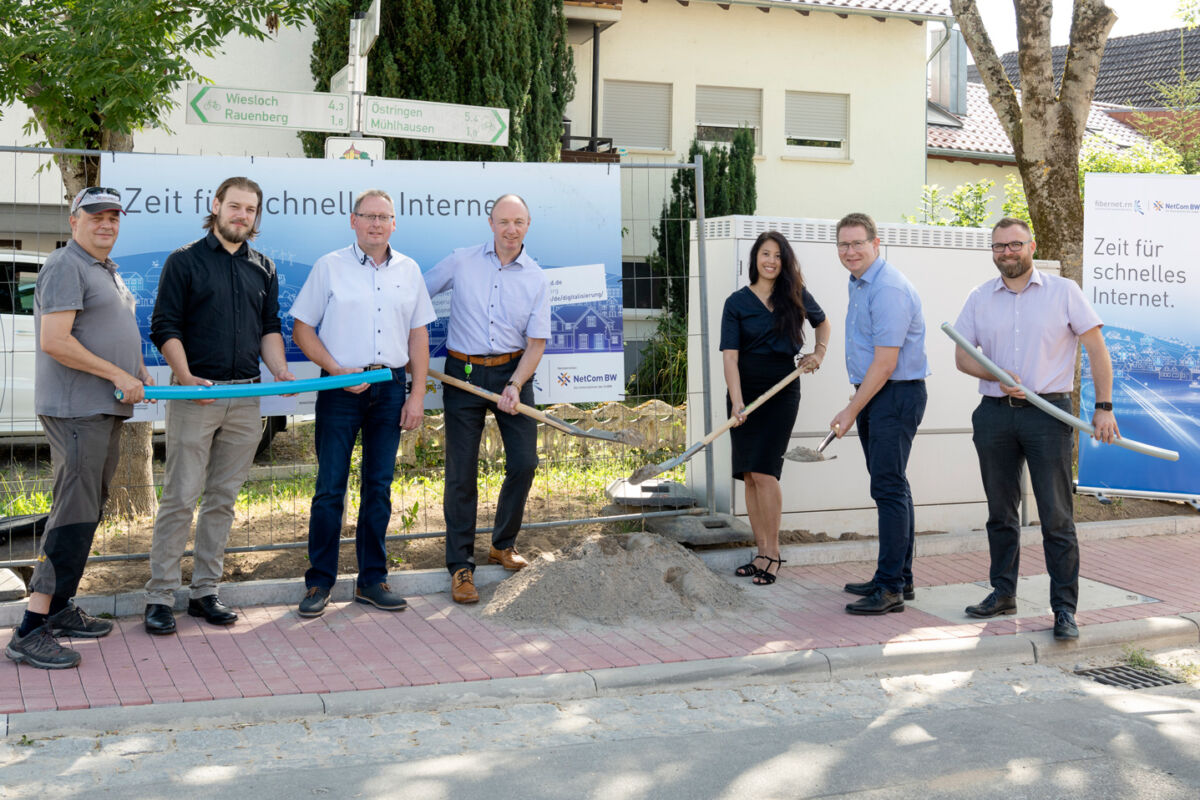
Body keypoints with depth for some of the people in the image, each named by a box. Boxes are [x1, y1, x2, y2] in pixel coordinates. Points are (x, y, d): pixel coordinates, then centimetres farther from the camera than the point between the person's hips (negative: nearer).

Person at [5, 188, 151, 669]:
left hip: (105, 410, 10)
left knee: (87, 512, 14)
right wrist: (118, 375, -17)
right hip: (75, 409, -10)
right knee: (74, 516, -13)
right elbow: (54, 342, -20)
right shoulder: (66, 267, -11)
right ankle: (30, 632, -11)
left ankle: (60, 609, 23)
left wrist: (136, 370, 14)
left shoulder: (108, 270, 20)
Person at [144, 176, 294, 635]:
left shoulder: (263, 269, 15)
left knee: (223, 498, 8)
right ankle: (160, 597, 2)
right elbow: (164, 327, -4)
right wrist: (186, 377, -17)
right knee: (180, 498, -5)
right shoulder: (185, 261, 1)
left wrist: (280, 372, -1)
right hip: (195, 393, -4)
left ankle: (205, 591, 17)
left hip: (245, 397, 5)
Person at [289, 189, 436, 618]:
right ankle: (319, 582, 8)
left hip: (389, 387, 3)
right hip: (341, 387, -3)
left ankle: (372, 579, 17)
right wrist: (337, 370, -10)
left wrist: (417, 395, 4)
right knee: (330, 487, -2)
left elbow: (418, 336, 11)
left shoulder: (408, 270, 10)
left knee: (379, 486, 8)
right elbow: (302, 329, 1)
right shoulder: (329, 267, 2)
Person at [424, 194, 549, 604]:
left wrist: (515, 385, -15)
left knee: (524, 462, -1)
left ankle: (502, 544, 23)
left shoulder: (536, 279, 1)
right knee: (461, 472, -1)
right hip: (463, 372, -1)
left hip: (512, 372, 2)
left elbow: (536, 343, -1)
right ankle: (460, 566, 7)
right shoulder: (461, 262, -1)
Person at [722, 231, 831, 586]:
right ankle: (762, 552, 11)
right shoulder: (737, 302, 1)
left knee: (764, 470, -14)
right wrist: (737, 401, -19)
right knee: (749, 475, 3)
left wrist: (819, 352, 9)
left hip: (781, 390, -2)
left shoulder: (796, 296, 5)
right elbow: (730, 355, -7)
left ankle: (772, 552, -4)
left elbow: (823, 322, 27)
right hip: (745, 389, 2)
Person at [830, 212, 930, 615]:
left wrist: (851, 411, -16)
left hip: (895, 396, -10)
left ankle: (890, 587, -8)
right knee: (891, 487, 14)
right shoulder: (858, 284, 14)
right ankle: (899, 578, 23)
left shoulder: (889, 288, -19)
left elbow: (885, 363, -21)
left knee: (889, 488, -11)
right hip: (874, 394, 10)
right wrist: (855, 398, 20)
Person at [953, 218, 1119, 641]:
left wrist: (1104, 407, -6)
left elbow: (1097, 349, 1)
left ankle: (1064, 608, 1)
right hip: (994, 414, 3)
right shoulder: (980, 298, 9)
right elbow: (962, 356, 10)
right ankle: (1003, 593, 23)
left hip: (1047, 413, -3)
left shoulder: (1063, 292, 2)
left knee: (1056, 515, -4)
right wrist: (996, 376, -10)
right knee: (1001, 511, 12)